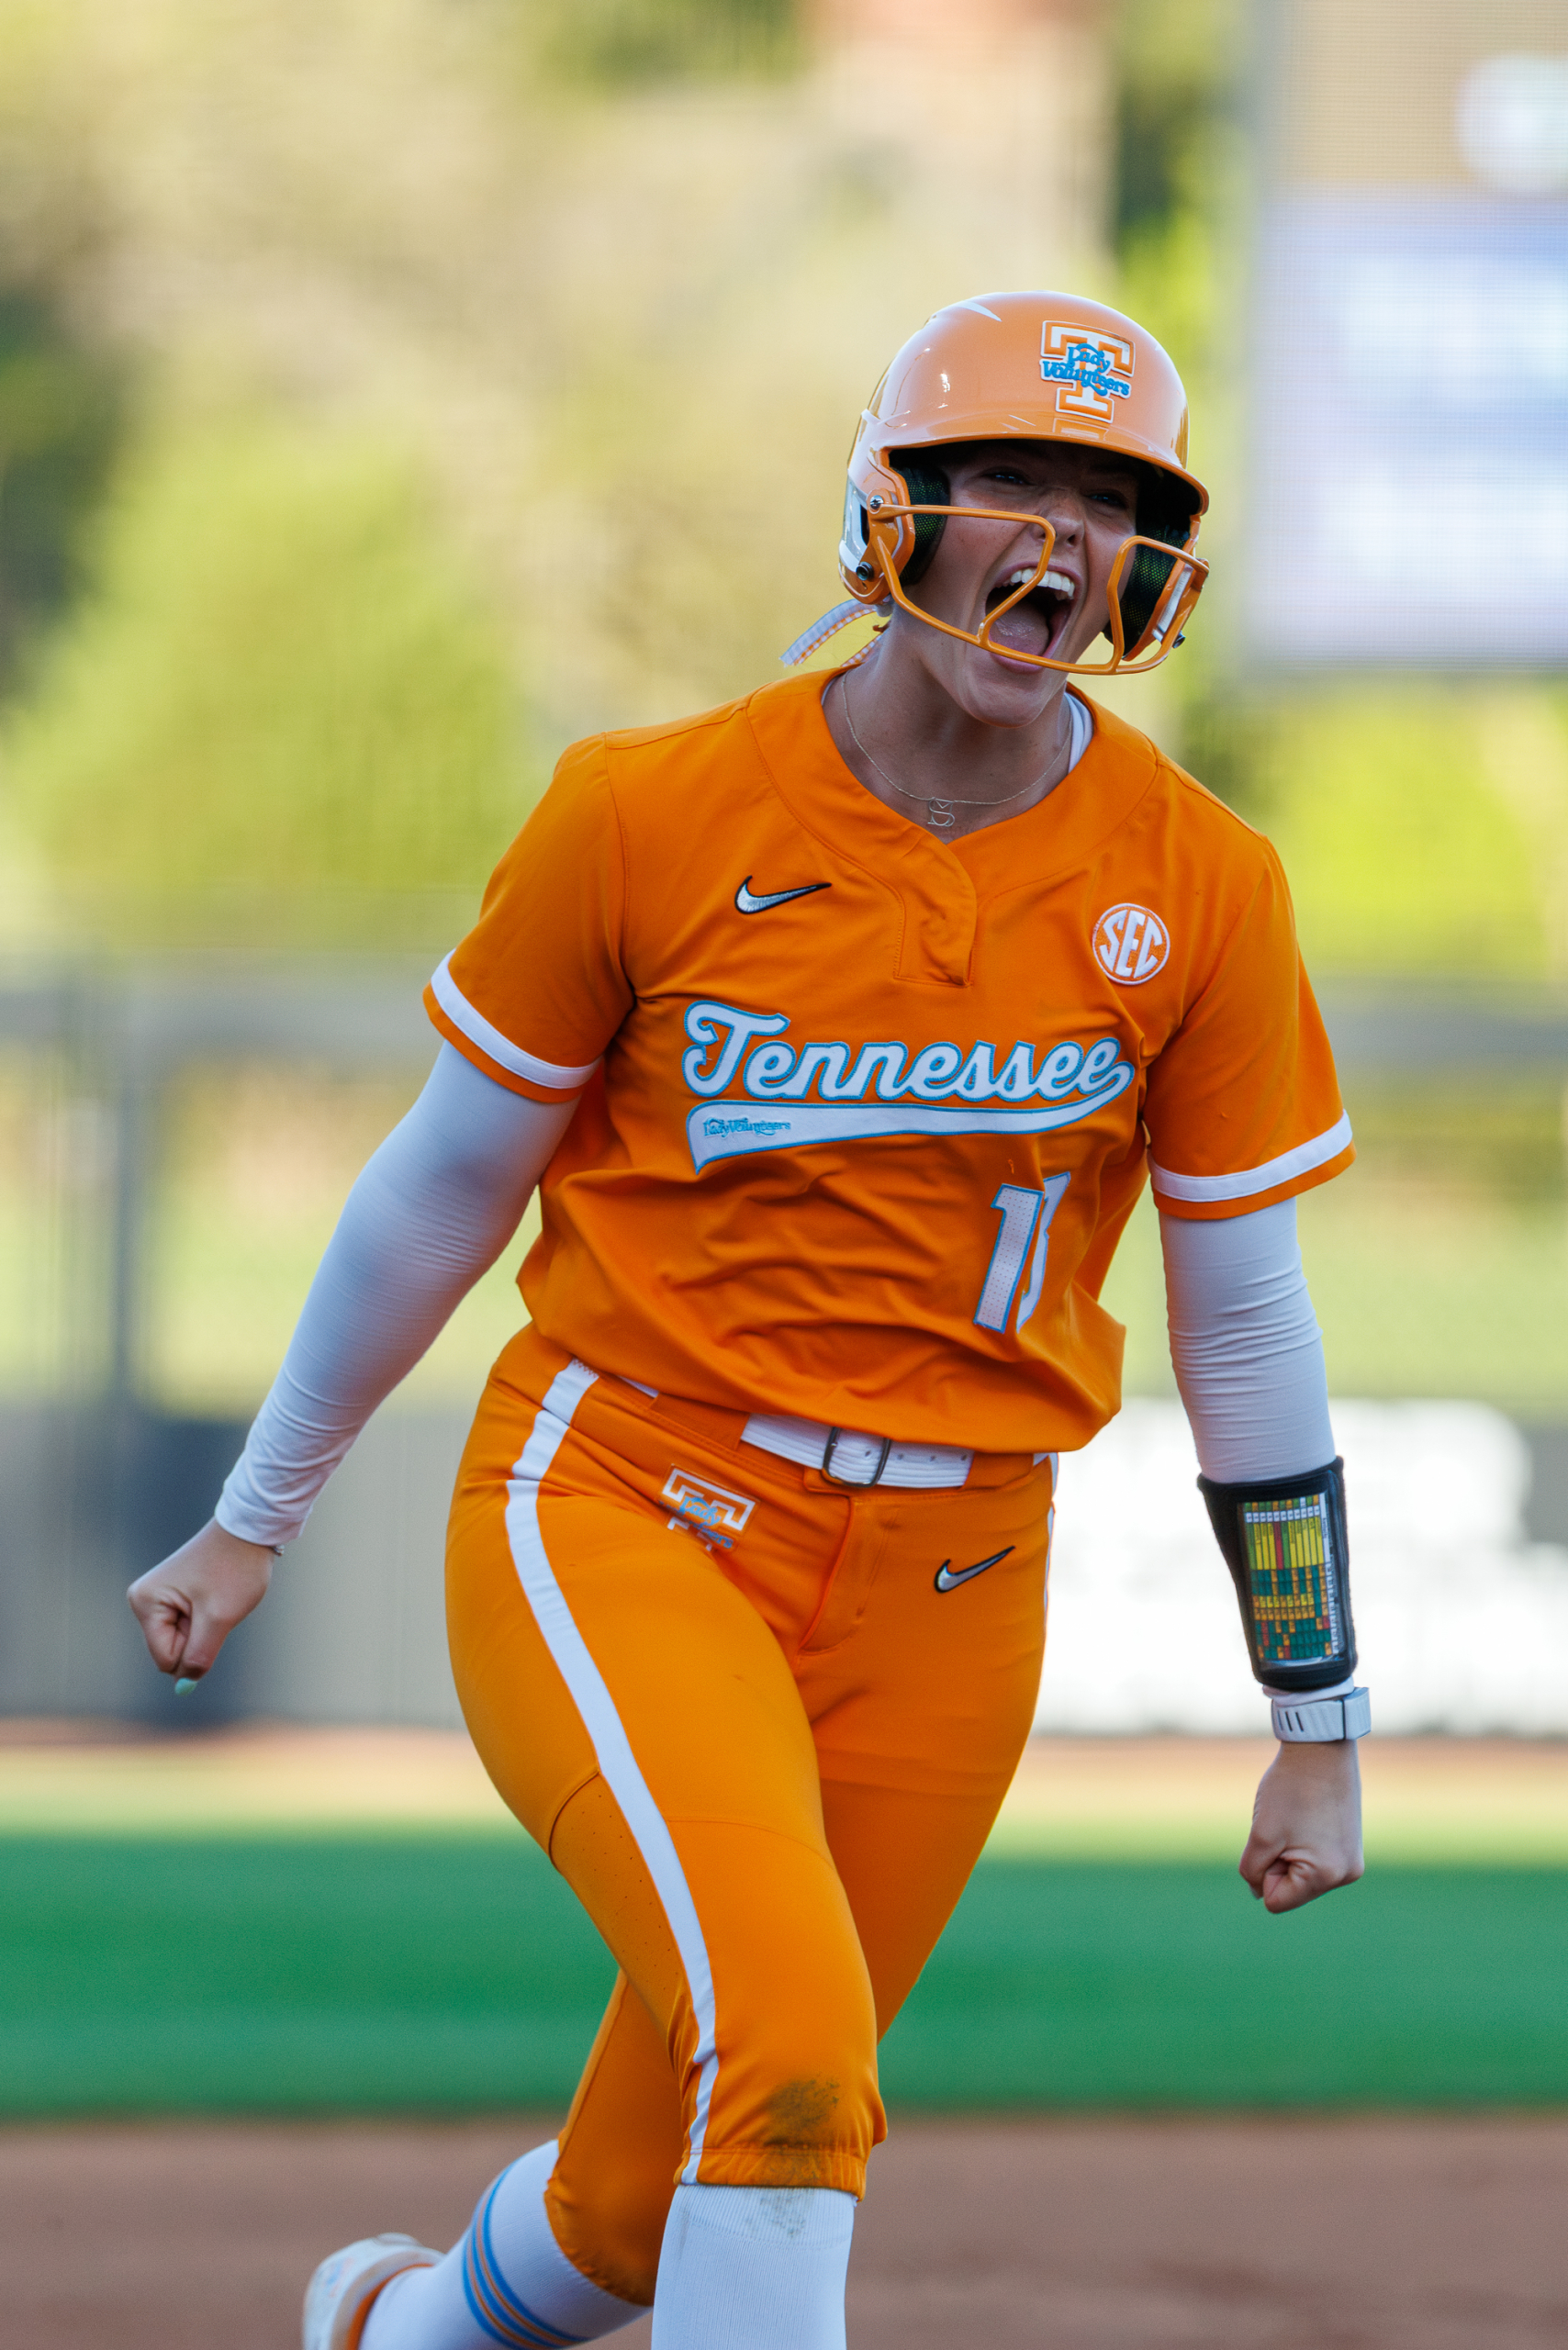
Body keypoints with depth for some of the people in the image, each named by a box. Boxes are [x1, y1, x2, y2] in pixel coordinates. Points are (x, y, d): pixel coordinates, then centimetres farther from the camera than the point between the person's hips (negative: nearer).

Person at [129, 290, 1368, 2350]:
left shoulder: (1198, 888, -3)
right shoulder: (650, 819, -7)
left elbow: (1247, 1320, 6)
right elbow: (444, 1190, 6)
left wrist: (1322, 1732, 11)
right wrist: (253, 1525, 14)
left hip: (942, 1600, 3)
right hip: (621, 1516, -3)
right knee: (789, 2042, -28)